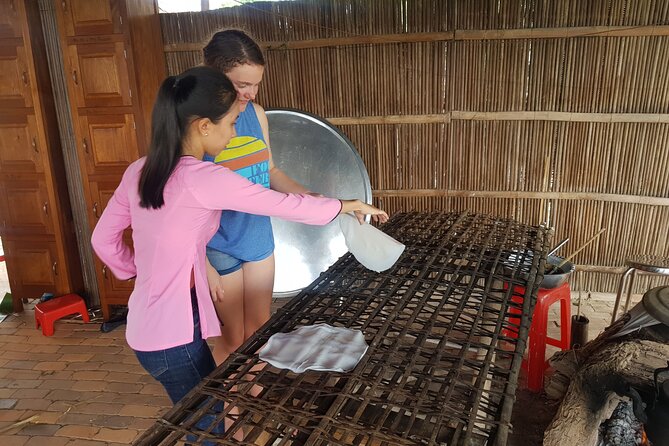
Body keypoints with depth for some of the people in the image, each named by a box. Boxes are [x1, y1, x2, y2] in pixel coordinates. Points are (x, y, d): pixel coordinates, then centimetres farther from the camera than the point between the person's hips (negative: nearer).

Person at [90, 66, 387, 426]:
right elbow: (283, 204, -14)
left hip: (147, 326, 8)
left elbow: (103, 239, 10)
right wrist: (348, 205, -1)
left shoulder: (139, 171, 1)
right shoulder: (203, 179, -23)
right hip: (171, 334, -8)